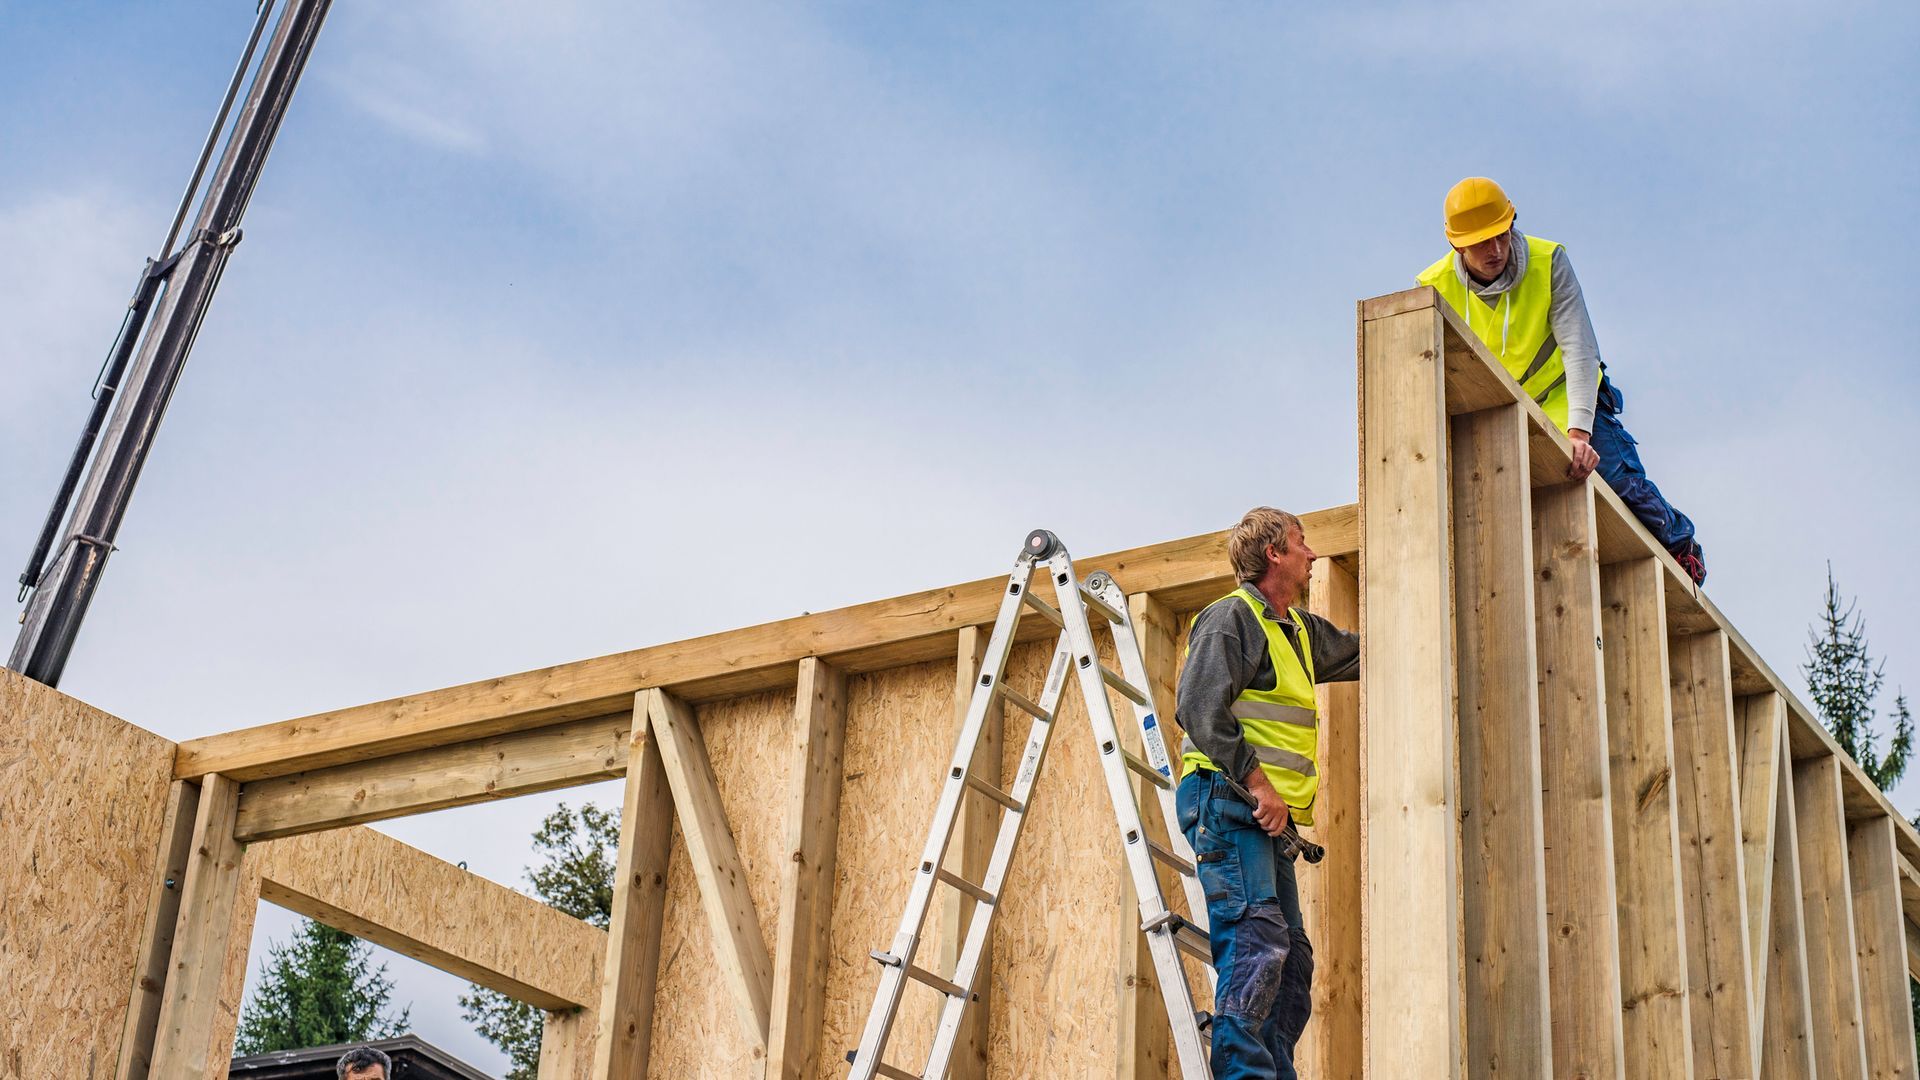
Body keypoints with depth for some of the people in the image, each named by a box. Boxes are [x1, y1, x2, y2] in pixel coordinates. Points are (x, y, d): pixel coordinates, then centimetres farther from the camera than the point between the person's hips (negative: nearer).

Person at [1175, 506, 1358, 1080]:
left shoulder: (1300, 630, 22)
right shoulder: (1232, 617, -6)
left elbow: (1361, 652, 38)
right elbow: (1200, 708, -18)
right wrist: (1257, 782, -22)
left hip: (1268, 816, 10)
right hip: (1226, 800, -10)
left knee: (1291, 956, 8)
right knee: (1257, 940, -20)